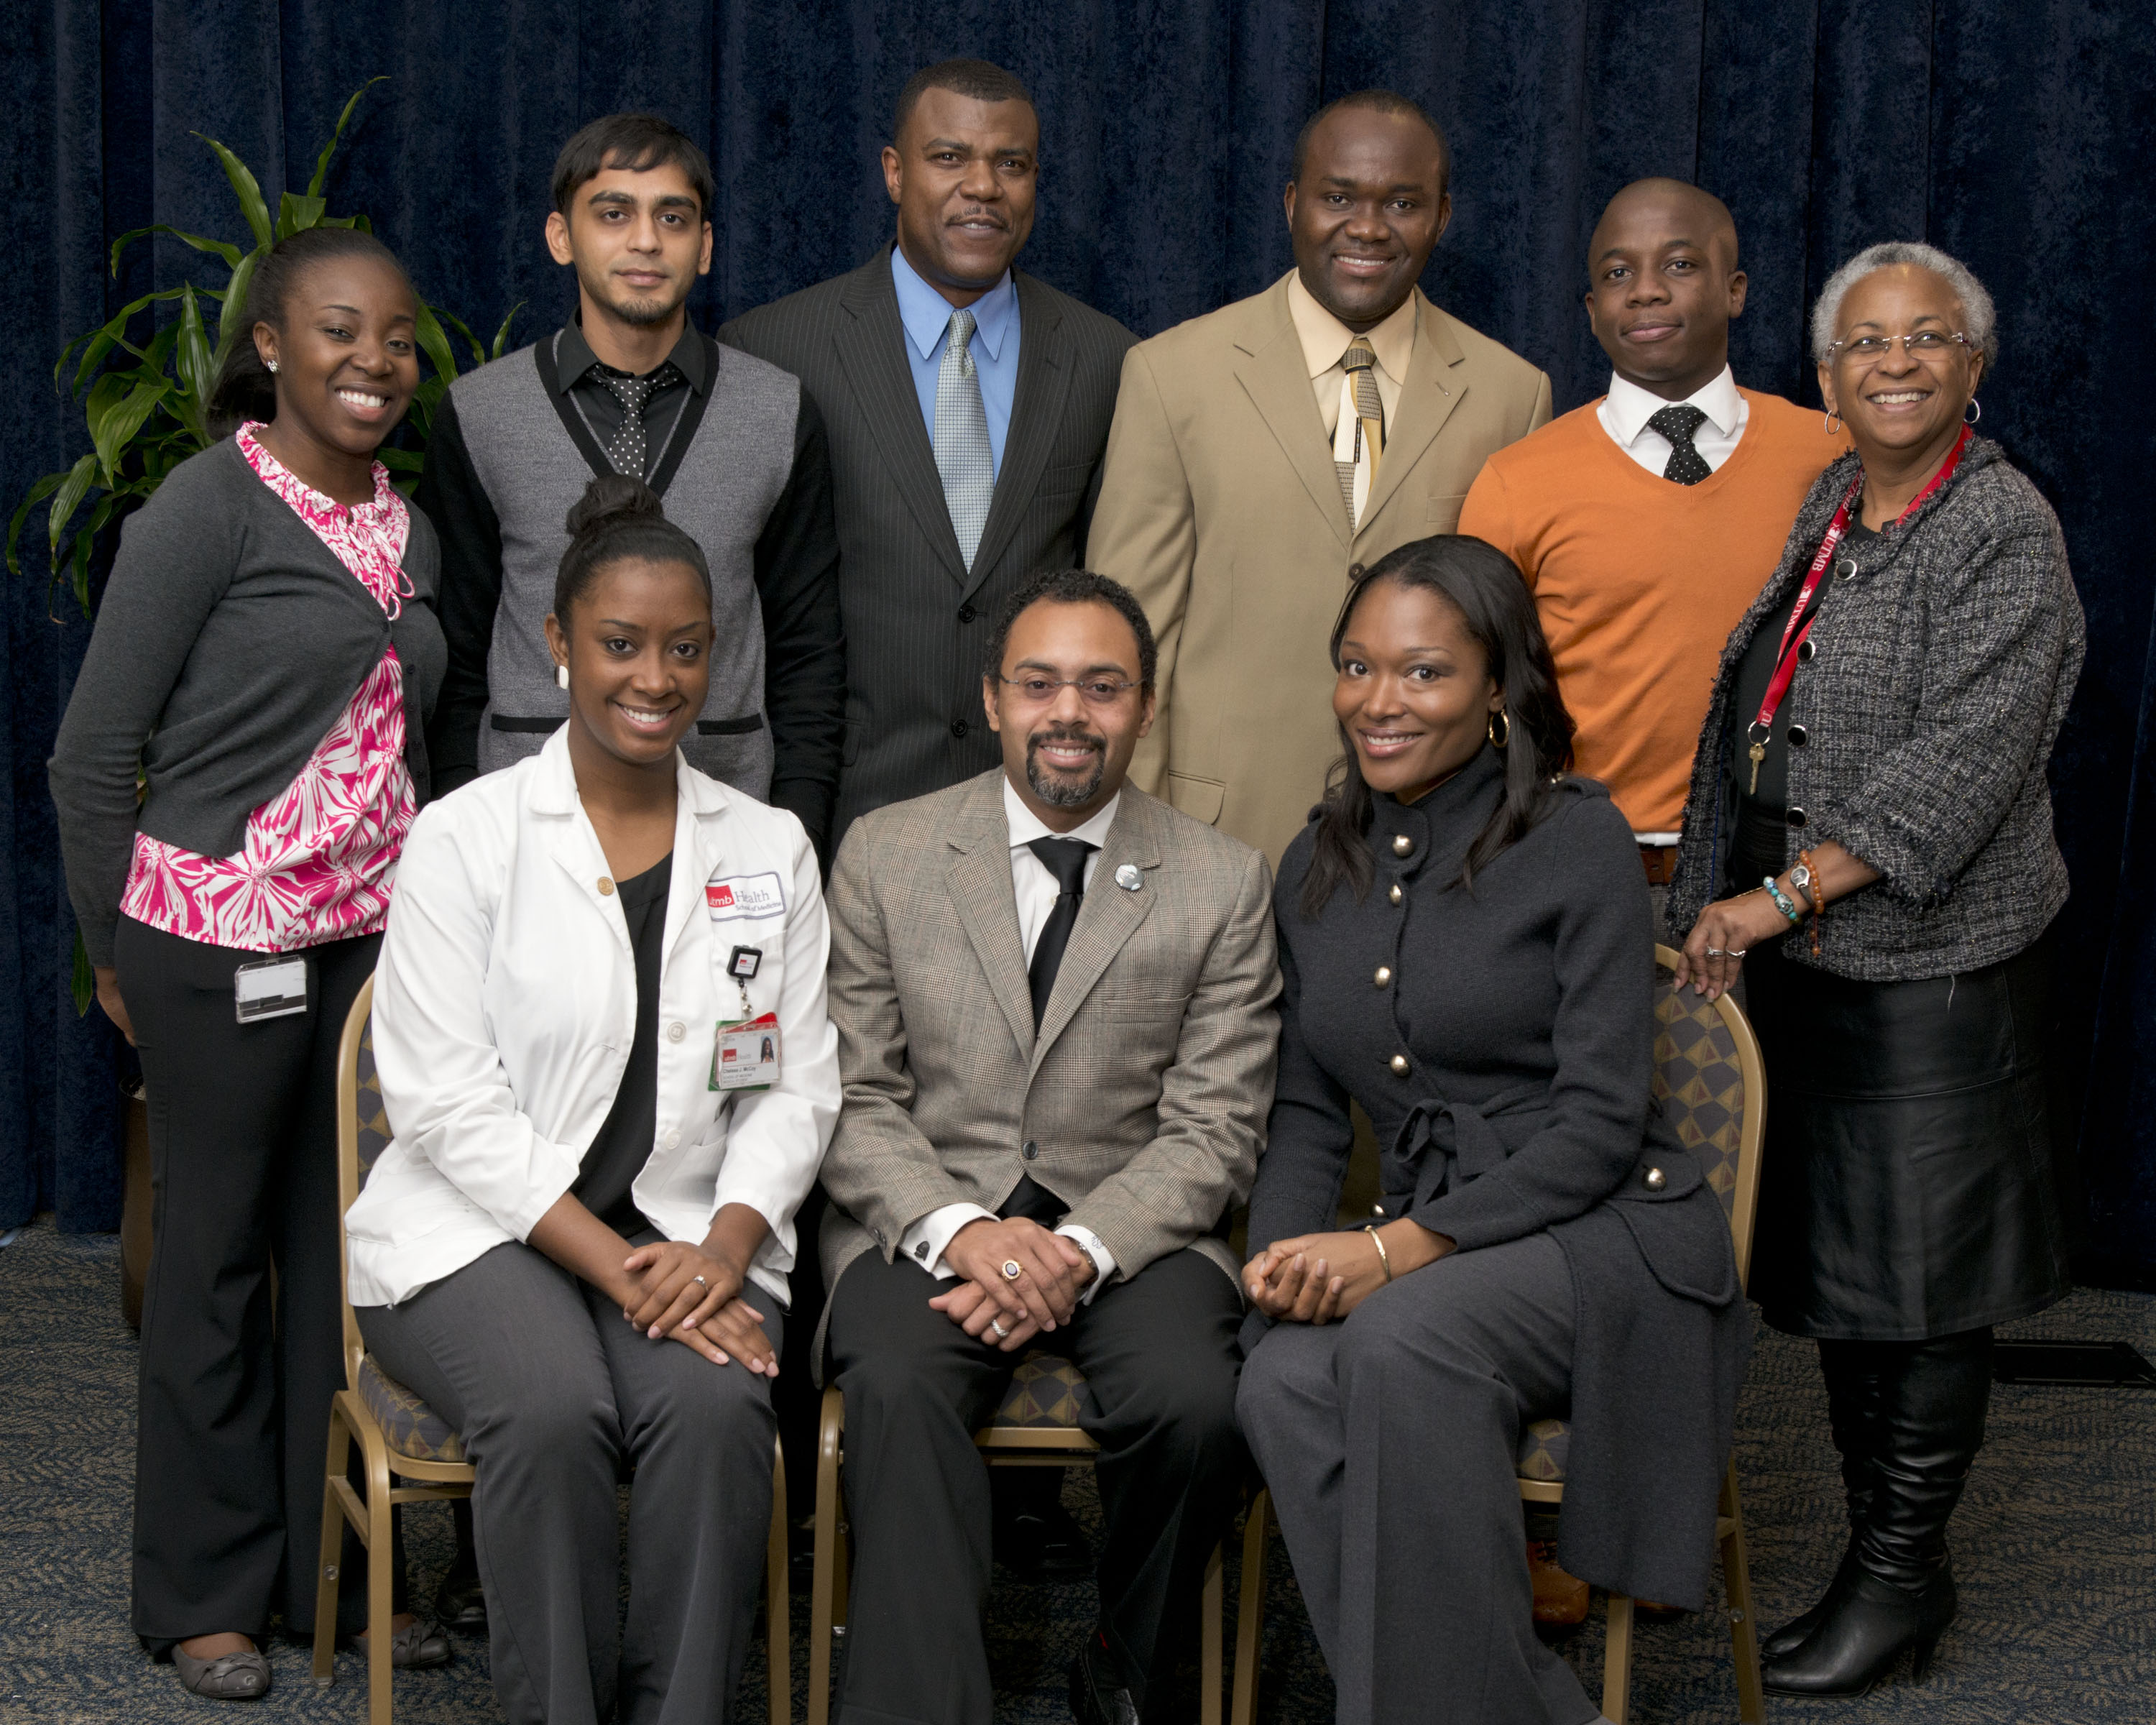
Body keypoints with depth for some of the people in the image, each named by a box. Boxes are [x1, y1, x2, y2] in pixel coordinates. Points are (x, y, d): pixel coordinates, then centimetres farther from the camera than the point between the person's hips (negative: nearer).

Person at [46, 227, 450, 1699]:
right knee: (219, 1251, 4)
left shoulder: (408, 532, 11)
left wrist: (421, 909, 13)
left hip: (370, 934, 6)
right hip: (223, 938, -6)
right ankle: (204, 1594, 17)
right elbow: (93, 757, -8)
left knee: (345, 1245, 10)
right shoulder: (209, 510, -10)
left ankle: (337, 1565, 22)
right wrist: (119, 954, -2)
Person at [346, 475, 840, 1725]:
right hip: (482, 1231, -2)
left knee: (717, 1408, -30)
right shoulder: (465, 839, 0)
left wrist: (725, 1246, -11)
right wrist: (611, 1266, -16)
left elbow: (799, 1090, 9)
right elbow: (447, 1105, -7)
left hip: (692, 1237, 2)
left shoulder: (771, 849, 11)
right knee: (553, 1409, -32)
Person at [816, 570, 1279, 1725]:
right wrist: (959, 1228, -16)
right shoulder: (883, 854, 6)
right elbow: (855, 1100, 3)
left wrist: (1079, 1251, -17)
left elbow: (1212, 1132, 0)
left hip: (1130, 1229, 0)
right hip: (927, 1221, 0)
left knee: (1194, 1403, -28)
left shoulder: (1224, 884, 5)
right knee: (899, 1391, -32)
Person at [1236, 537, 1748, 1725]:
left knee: (1403, 1340, -34)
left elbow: (1602, 1116, -11)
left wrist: (1399, 1248, -19)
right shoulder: (1318, 869, 13)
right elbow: (1306, 1109, 15)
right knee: (1283, 1381, -28)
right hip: (1431, 1261, 5)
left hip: (1611, 1236, -5)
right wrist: (1282, 1251, -7)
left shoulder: (1578, 842, -5)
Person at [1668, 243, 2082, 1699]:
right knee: (1832, 1255, 13)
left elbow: (1961, 760, -20)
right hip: (1799, 958, 8)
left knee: (1917, 1270, -1)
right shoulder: (1820, 512, 12)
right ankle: (1878, 1547, 24)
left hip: (1931, 964, -7)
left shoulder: (2005, 530, -10)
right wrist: (1724, 913, 14)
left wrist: (1787, 892, -22)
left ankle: (1906, 1573, 11)